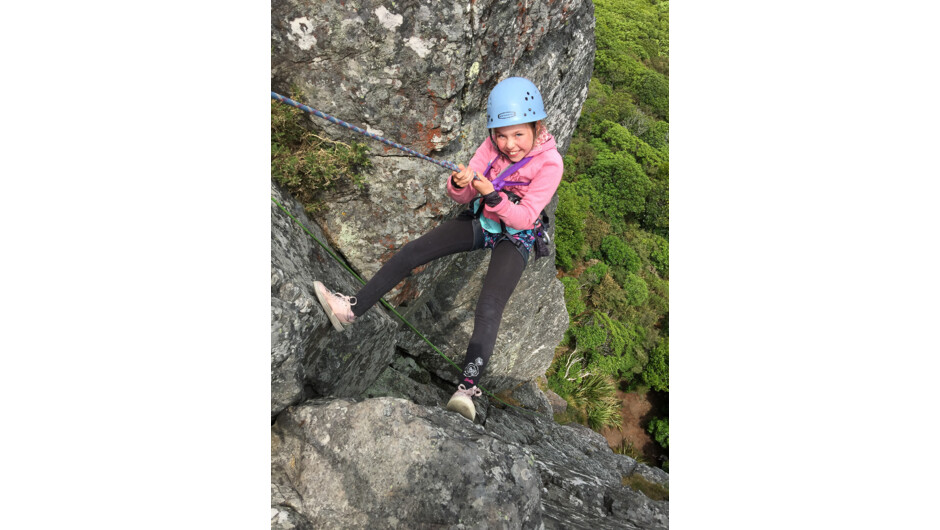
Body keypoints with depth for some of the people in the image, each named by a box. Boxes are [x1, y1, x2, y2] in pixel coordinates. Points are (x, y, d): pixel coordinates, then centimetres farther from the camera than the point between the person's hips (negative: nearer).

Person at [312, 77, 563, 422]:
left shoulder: (549, 163, -20)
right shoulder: (493, 146, -7)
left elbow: (524, 217, -22)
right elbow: (462, 196, -7)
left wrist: (492, 195, -37)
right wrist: (459, 184, -31)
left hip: (515, 238, -5)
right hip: (479, 221, 5)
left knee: (489, 308, -27)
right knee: (411, 252, -8)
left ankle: (467, 388, -30)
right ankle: (351, 310, -2)